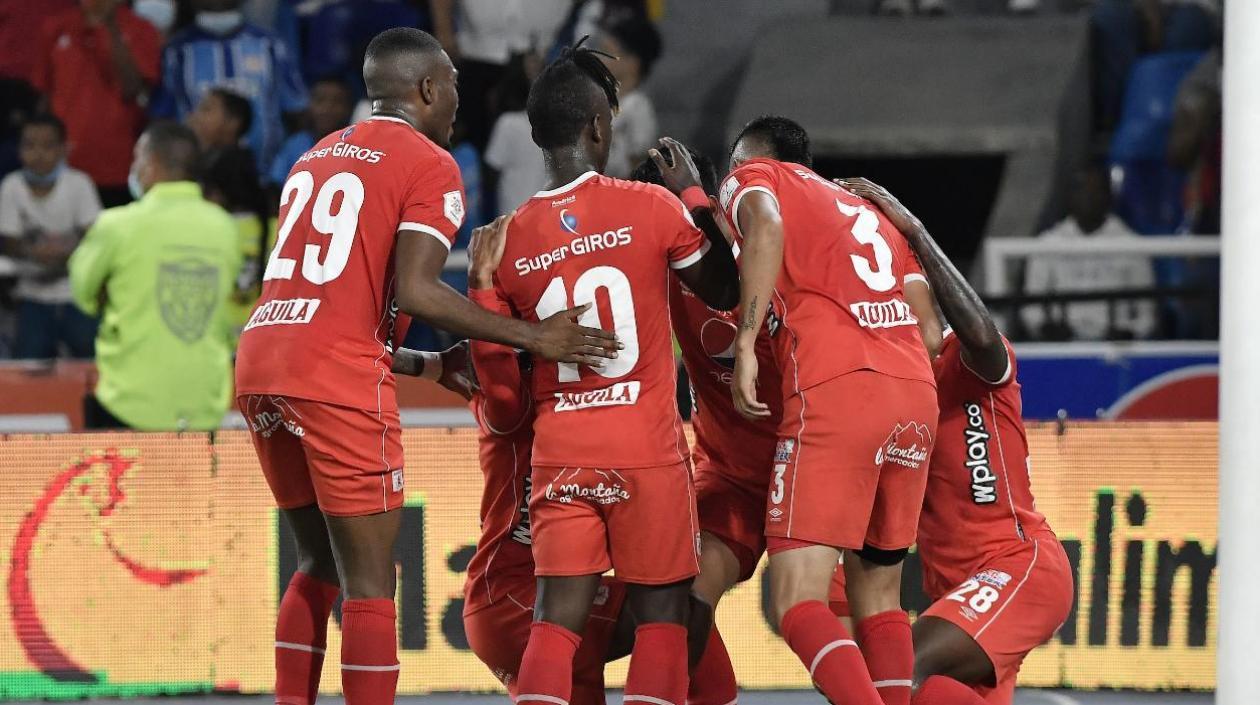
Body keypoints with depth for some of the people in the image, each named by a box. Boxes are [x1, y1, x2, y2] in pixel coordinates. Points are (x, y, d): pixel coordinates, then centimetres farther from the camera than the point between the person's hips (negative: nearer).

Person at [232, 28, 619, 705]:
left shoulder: (316, 157, 25)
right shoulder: (430, 166, 0)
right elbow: (413, 291, -13)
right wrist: (533, 337, -8)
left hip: (259, 365, 7)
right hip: (338, 378, -7)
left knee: (320, 566, 20)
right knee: (370, 583, -3)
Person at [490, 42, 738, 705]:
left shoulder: (511, 239, 3)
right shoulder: (651, 208, -7)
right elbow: (724, 291, 9)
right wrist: (694, 193, 17)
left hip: (558, 448, 3)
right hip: (647, 447, -3)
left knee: (556, 618, 2)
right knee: (661, 614, 5)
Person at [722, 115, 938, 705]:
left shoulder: (753, 177, 16)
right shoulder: (868, 208, 31)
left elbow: (765, 222, -10)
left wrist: (746, 343, -13)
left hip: (836, 391, -6)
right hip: (917, 394, 7)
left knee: (797, 602, -10)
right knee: (877, 594, 19)